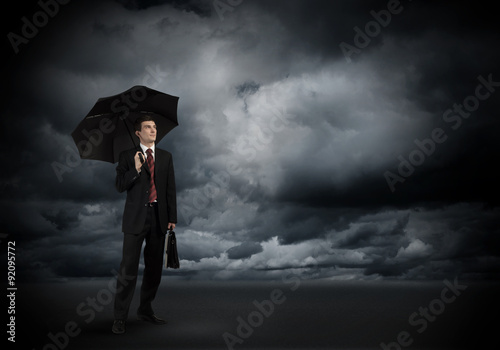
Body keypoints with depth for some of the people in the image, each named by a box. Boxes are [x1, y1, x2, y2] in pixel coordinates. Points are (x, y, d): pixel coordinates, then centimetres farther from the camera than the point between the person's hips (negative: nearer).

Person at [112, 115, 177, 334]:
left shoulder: (165, 157, 11)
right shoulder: (127, 157, 4)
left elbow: (171, 189, 9)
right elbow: (120, 186, -4)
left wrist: (172, 217, 4)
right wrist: (136, 169, -18)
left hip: (159, 217, 4)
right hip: (136, 218, -3)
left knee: (154, 268, 10)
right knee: (128, 269, -4)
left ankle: (145, 310, 24)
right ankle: (120, 317, 5)